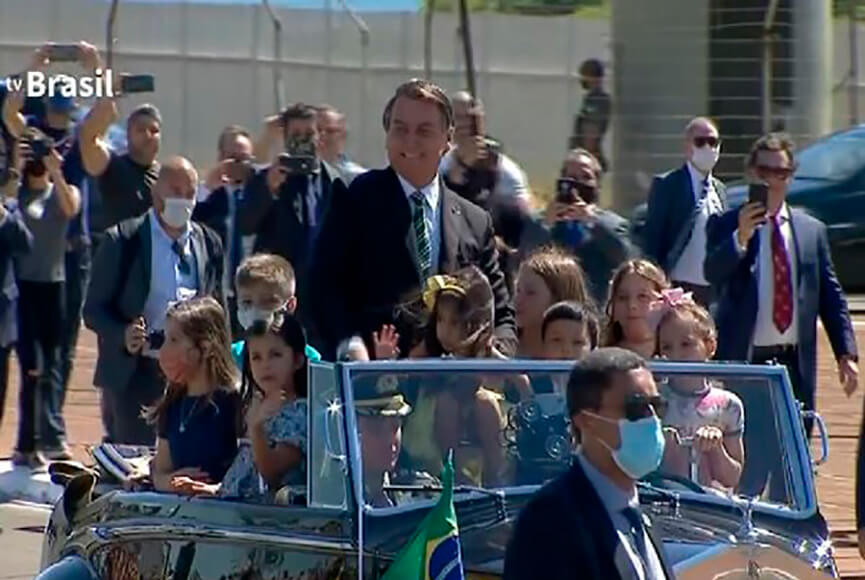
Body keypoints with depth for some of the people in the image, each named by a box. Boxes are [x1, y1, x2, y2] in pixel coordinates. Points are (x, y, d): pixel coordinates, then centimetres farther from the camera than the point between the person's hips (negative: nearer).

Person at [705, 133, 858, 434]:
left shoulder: (812, 230, 11)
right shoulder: (725, 225, 4)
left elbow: (831, 296, 12)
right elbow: (712, 274, -12)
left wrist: (846, 354, 4)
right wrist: (740, 237, -27)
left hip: (795, 364, 3)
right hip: (742, 361, -3)